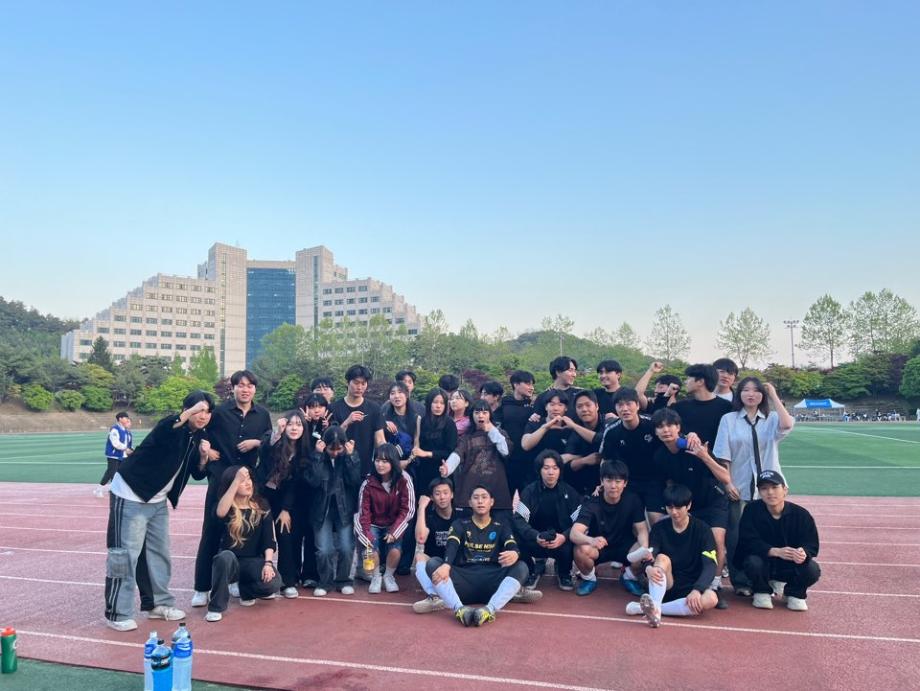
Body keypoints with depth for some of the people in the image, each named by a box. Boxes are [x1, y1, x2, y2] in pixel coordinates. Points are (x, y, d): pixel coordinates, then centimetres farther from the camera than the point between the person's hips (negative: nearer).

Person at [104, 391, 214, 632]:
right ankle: (117, 614, 4)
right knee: (125, 554, -6)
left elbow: (198, 474, 6)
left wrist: (203, 457, -13)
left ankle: (160, 603, 25)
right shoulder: (171, 426, -19)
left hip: (158, 501, 8)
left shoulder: (198, 437, 3)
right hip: (131, 495, -8)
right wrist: (188, 413, -50)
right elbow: (161, 433, -44)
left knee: (160, 552, 13)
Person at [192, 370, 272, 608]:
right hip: (221, 478, -3)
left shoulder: (262, 414, 4)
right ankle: (202, 588, 5)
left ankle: (235, 579, 24)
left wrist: (256, 442, -7)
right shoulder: (219, 411, -4)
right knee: (212, 531, -2)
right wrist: (206, 449, -6)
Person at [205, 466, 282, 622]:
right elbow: (220, 513, -35)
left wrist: (268, 563, -20)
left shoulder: (262, 507, 0)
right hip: (229, 562, -2)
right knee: (225, 556, -38)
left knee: (273, 583, -28)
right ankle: (216, 607, -20)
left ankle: (246, 591, 8)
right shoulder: (227, 508, -7)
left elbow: (269, 540, -3)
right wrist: (237, 480, -37)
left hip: (253, 561, 2)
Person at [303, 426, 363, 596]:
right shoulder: (318, 457, -5)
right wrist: (318, 455, -22)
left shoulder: (351, 456, -3)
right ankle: (325, 581, 16)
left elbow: (355, 481, -15)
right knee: (324, 549, -5)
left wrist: (350, 456, -21)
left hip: (345, 508, 0)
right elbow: (312, 481, -19)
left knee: (346, 547, -4)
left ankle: (344, 580, 17)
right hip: (322, 509, 0)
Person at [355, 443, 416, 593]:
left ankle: (389, 576, 5)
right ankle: (375, 577, 5)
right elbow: (363, 512, -8)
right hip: (374, 525, 1)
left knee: (395, 547, -27)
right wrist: (366, 535, -20)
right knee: (371, 547, -26)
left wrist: (394, 531, -19)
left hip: (395, 525, 0)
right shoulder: (368, 483, -11)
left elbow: (407, 510, -11)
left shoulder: (404, 480, -14)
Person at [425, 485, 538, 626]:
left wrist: (514, 554, -30)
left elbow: (512, 546, -2)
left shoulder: (502, 525, 17)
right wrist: (446, 565, -30)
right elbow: (451, 546, -6)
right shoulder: (460, 524, 15)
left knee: (520, 567, -24)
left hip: (492, 581, 0)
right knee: (433, 563, -21)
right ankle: (459, 609, -42)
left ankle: (489, 610, -43)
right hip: (463, 580, 0)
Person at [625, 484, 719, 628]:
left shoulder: (702, 529, -5)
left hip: (691, 589, -1)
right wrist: (648, 568, -37)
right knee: (662, 558, -28)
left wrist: (697, 590, -32)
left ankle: (648, 608, -37)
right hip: (666, 587, 1)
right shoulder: (659, 528, 0)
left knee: (711, 599, -34)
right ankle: (654, 607, -49)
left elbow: (710, 566, -14)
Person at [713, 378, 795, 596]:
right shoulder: (729, 419, 2)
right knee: (737, 537, 2)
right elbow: (723, 455, -2)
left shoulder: (771, 419, 6)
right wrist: (727, 483, -10)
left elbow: (787, 425, -18)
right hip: (739, 488, -1)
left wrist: (774, 396, -10)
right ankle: (740, 582, 16)